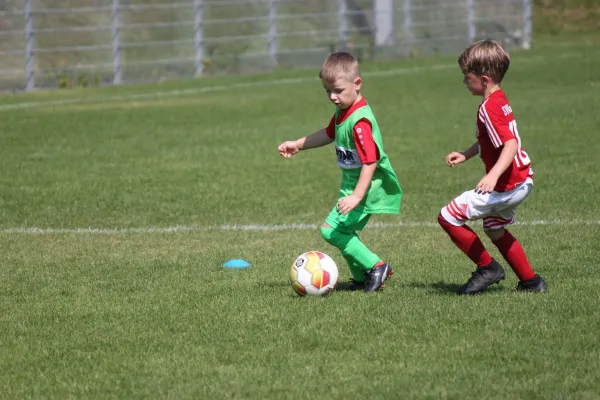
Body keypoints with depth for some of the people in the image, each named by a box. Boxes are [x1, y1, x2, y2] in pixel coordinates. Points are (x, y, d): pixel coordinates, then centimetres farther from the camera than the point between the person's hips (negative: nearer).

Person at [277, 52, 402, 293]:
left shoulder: (360, 121, -26)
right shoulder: (343, 111, 5)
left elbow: (370, 162, -30)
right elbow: (330, 134, 26)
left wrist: (357, 196, -35)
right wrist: (298, 145, 26)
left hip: (368, 187, -10)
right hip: (351, 183, 10)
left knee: (332, 230, -14)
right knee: (344, 232, 17)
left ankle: (375, 266, -9)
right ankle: (362, 278, 28)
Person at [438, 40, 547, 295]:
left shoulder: (489, 109, -22)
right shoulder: (500, 101, 9)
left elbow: (510, 145, -33)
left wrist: (493, 175, -43)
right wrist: (465, 155, 20)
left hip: (507, 185, -11)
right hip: (522, 181, 11)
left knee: (448, 217, -6)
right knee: (494, 229, 29)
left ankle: (487, 268, 3)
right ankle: (530, 281, 32)